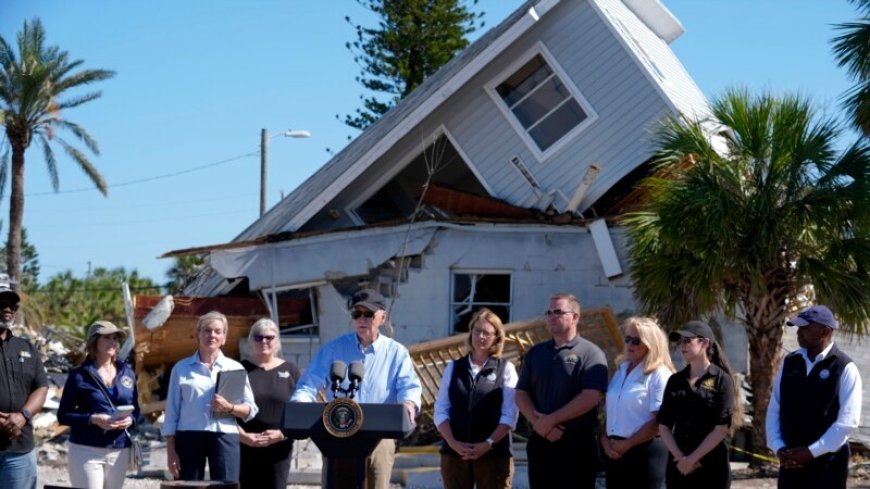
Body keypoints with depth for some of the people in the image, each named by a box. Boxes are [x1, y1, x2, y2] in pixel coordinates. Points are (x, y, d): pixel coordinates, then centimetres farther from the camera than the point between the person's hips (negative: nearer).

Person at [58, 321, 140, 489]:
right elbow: (63, 415, -3)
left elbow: (135, 409, 18)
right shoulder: (79, 376, -2)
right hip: (86, 450, -4)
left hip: (119, 452, 4)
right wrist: (93, 419, -18)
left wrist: (130, 419, -5)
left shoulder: (127, 373, 11)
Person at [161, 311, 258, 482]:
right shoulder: (181, 368, 9)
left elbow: (251, 409, 8)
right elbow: (171, 411, 7)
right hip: (189, 437, 0)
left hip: (225, 437, 1)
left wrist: (229, 407, -13)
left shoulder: (235, 368, 11)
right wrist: (170, 450, 1)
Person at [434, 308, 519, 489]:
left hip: (494, 455, -3)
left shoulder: (505, 369, 3)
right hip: (454, 452, 3)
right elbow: (441, 411, 6)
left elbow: (510, 415, -3)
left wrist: (488, 444, -14)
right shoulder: (453, 368, 11)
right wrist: (453, 443, -10)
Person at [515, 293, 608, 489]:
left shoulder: (590, 353, -5)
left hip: (577, 443, -5)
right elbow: (521, 394, 9)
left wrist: (550, 420, -14)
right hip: (540, 441, 6)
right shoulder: (536, 353, 14)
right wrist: (538, 422, -10)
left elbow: (591, 397, -16)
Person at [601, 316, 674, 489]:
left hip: (645, 452, -7)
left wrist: (627, 445, -13)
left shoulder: (659, 374, -8)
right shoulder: (621, 370, 15)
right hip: (616, 452, 7)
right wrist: (605, 440, 0)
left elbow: (659, 422, -15)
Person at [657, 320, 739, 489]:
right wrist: (679, 457, -8)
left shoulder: (721, 380, -3)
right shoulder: (675, 381, 11)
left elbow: (721, 429, -10)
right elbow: (664, 426, 7)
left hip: (711, 467, -5)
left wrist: (692, 459, -12)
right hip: (678, 467, 5)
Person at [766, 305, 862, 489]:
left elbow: (848, 420, -13)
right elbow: (774, 409, 11)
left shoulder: (845, 368, -8)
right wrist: (778, 447, -3)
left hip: (827, 462, -5)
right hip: (790, 462, 5)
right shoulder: (789, 363, 9)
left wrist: (812, 451, -15)